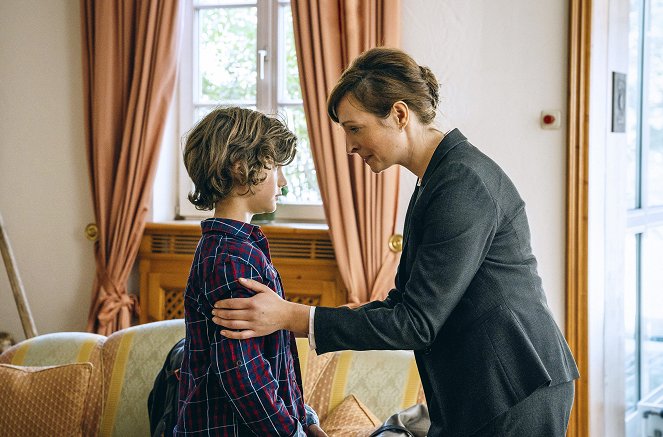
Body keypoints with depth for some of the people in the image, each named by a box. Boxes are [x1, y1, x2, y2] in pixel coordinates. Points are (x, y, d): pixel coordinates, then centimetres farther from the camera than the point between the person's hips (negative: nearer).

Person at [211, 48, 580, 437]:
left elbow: (417, 323, -22)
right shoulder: (435, 180, 11)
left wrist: (293, 317, -22)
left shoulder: (463, 184, -20)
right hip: (476, 394, 9)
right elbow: (404, 303, 12)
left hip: (513, 400, -9)